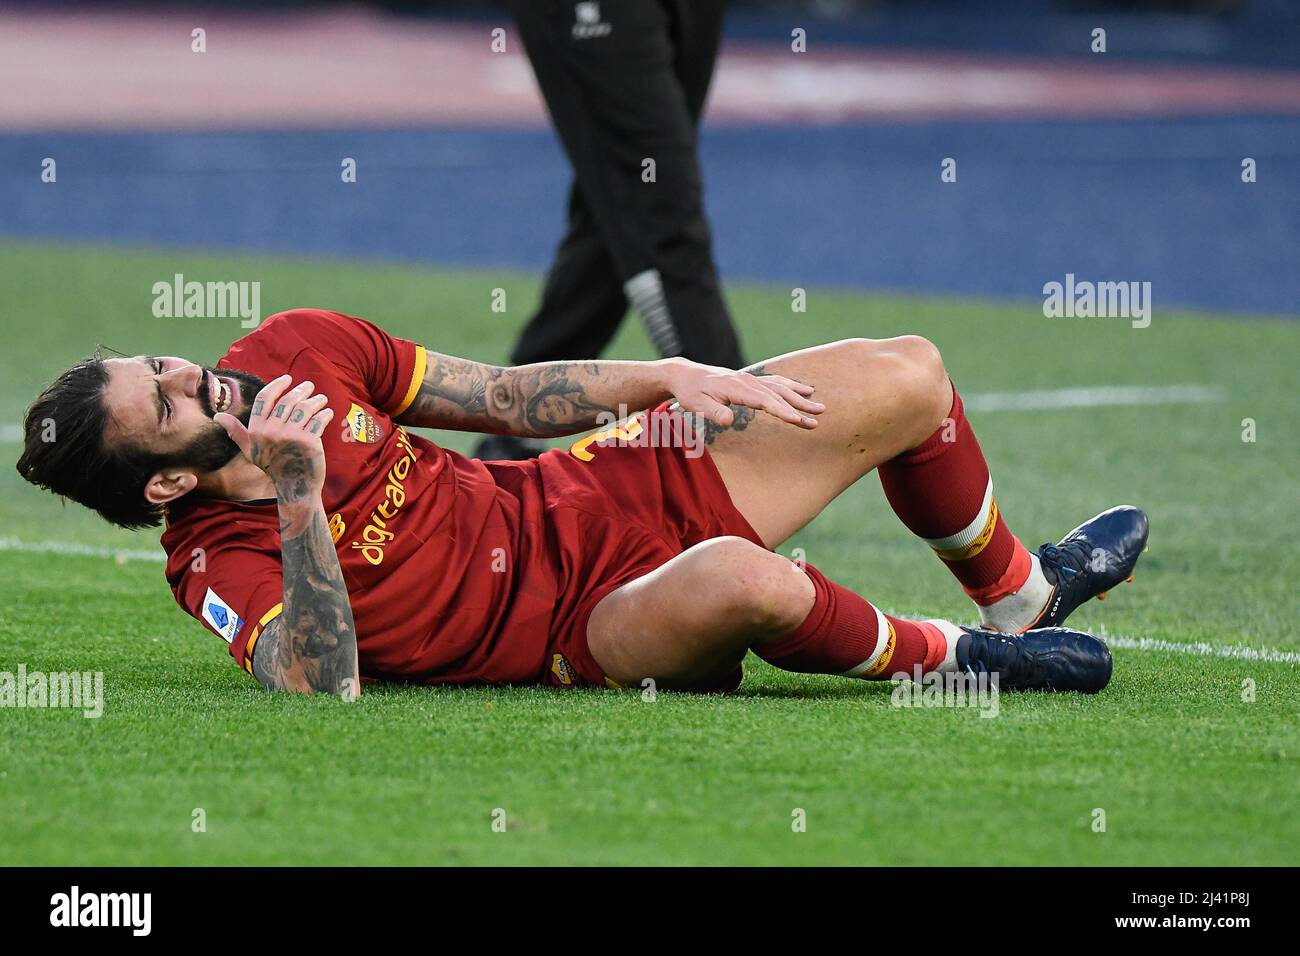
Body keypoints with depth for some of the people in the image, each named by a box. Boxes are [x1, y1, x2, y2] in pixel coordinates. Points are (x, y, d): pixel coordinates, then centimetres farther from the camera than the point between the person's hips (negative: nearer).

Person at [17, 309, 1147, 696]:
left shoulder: (295, 347, -4)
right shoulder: (220, 562, -21)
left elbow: (504, 397, 7)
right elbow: (323, 689, -40)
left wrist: (669, 379, -2)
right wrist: (298, 503, -44)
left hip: (606, 486, 8)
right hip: (579, 622, -7)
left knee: (907, 379, 4)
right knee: (733, 577, -42)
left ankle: (1021, 594, 34)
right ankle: (953, 657, -10)